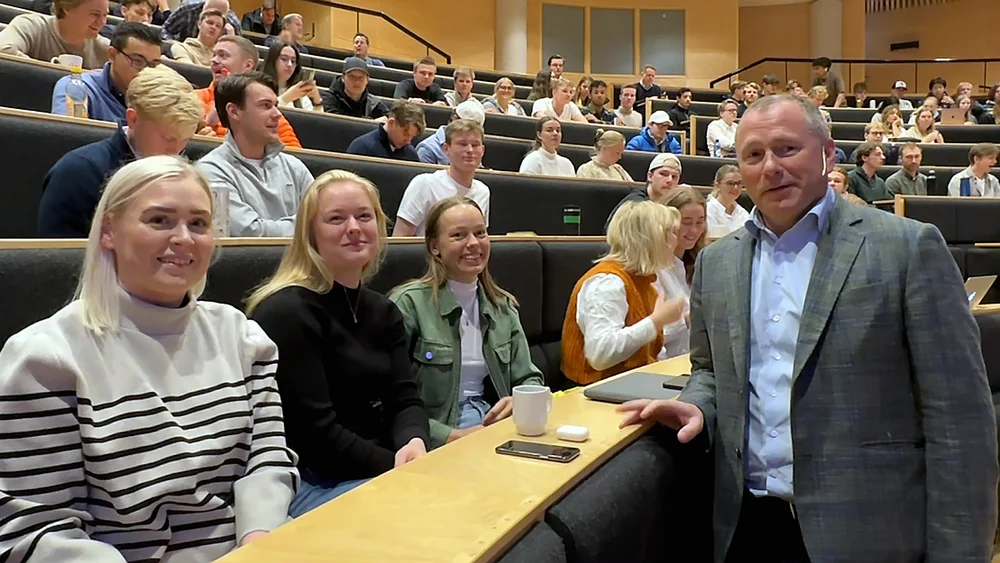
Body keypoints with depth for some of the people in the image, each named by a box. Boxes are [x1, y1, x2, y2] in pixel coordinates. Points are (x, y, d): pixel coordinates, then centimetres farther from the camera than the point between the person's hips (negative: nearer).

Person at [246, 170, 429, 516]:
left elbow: (405, 399, 2)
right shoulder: (287, 312, -12)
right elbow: (314, 432, -17)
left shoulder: (384, 311, 12)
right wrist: (398, 467, -19)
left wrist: (414, 443, -19)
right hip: (306, 483, -7)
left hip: (383, 467, 7)